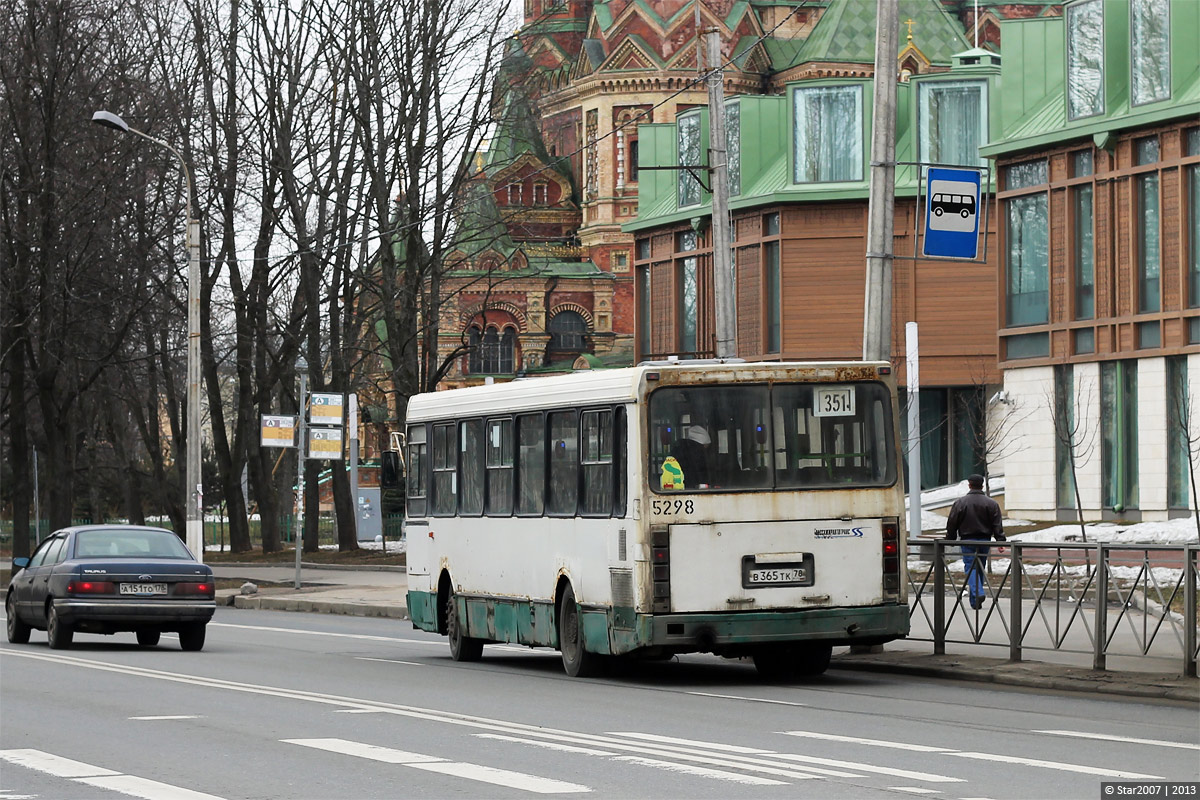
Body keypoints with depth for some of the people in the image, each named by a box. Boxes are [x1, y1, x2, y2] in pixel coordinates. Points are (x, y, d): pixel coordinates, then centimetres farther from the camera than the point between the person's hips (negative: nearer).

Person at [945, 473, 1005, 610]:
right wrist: (1001, 541, 1)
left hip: (968, 541, -3)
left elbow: (952, 523, 0)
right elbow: (997, 525, -1)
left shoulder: (960, 502, -4)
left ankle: (977, 593, -24)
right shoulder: (991, 504, 1)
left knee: (970, 567, -2)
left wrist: (950, 539, 11)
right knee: (980, 568, 13)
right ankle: (975, 600, 19)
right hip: (985, 541, 3)